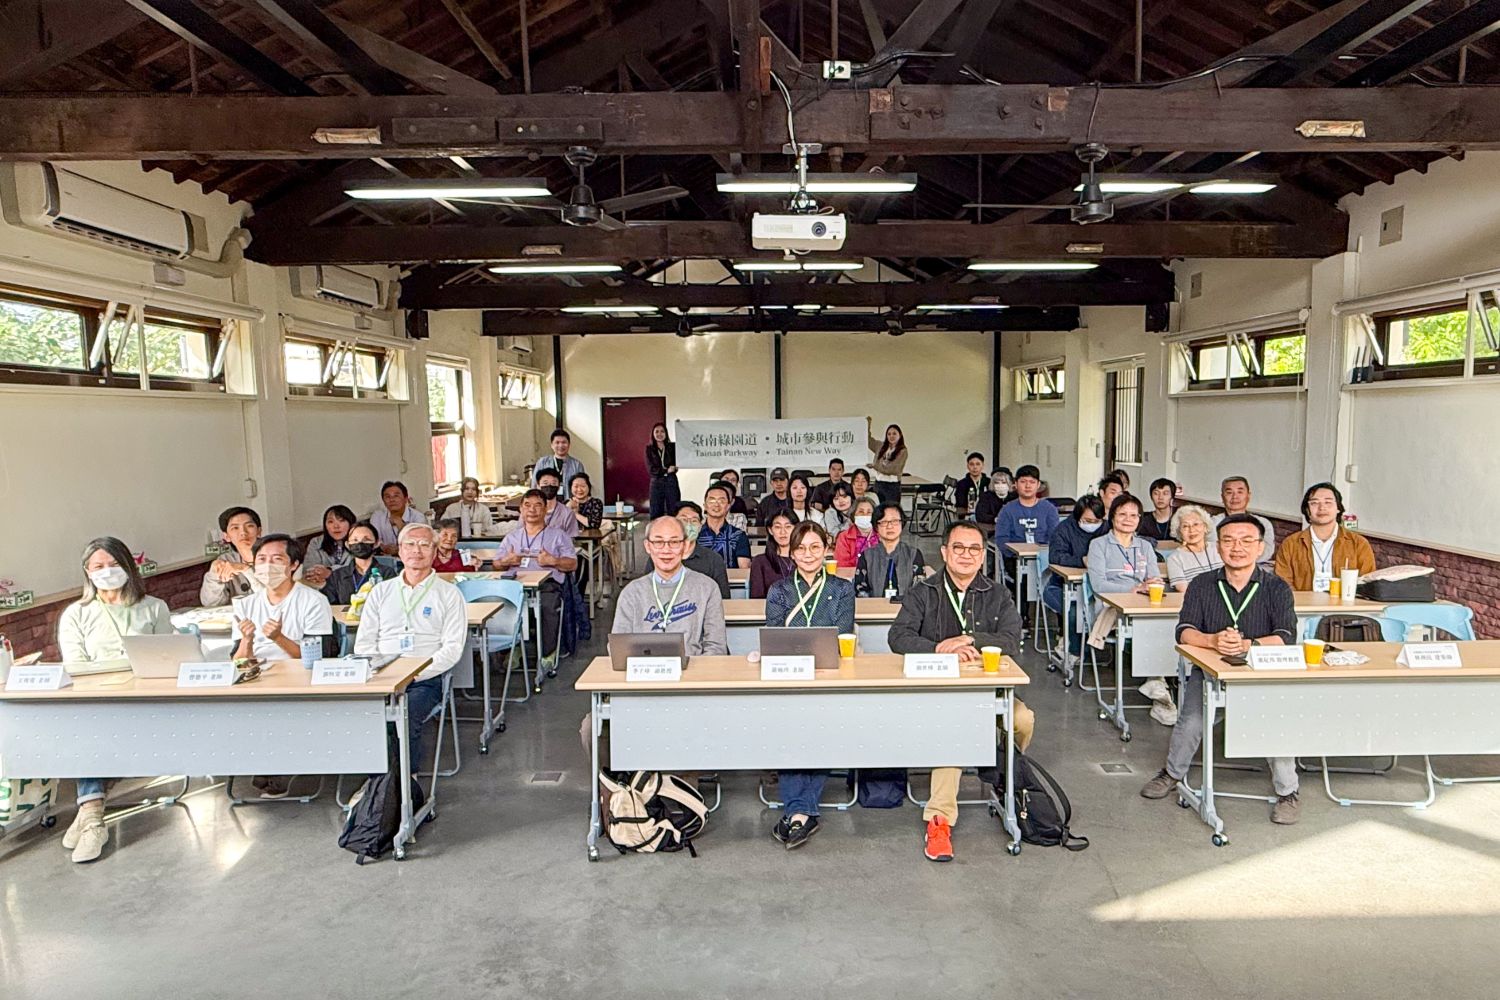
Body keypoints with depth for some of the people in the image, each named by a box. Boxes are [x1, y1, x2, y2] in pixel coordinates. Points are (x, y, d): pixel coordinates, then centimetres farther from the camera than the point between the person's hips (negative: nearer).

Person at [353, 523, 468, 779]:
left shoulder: (448, 594, 9)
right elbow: (364, 643, 15)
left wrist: (415, 673, -13)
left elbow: (453, 648, 0)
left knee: (405, 713, -33)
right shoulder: (381, 591, 20)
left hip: (426, 680, -3)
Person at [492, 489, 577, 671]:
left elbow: (573, 564, 12)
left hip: (547, 583, -2)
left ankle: (548, 653, -25)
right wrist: (506, 561, 2)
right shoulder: (512, 537, 31)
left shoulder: (558, 535, 21)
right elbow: (496, 564, 25)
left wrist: (553, 561, -5)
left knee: (549, 606, -38)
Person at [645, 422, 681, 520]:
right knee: (656, 515, 0)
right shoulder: (649, 449, 5)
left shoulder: (673, 447, 5)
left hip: (671, 482, 0)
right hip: (656, 483, 0)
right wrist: (667, 470, -10)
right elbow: (650, 469, -3)